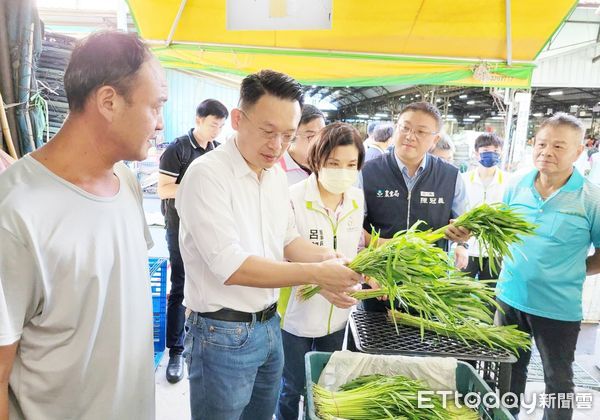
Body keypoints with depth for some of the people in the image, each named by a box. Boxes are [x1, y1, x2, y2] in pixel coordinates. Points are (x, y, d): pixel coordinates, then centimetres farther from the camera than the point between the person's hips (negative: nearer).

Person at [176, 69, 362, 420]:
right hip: (223, 335, -7)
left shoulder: (277, 174, 4)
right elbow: (231, 267, -25)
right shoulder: (207, 174, -20)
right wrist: (316, 274, -24)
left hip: (270, 325, 7)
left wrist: (331, 260, -9)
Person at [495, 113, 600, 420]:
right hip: (510, 297, 4)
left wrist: (571, 272, -8)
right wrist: (516, 267, 4)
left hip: (559, 307, -3)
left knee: (558, 379, 16)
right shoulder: (516, 187, -3)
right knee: (511, 368, 23)